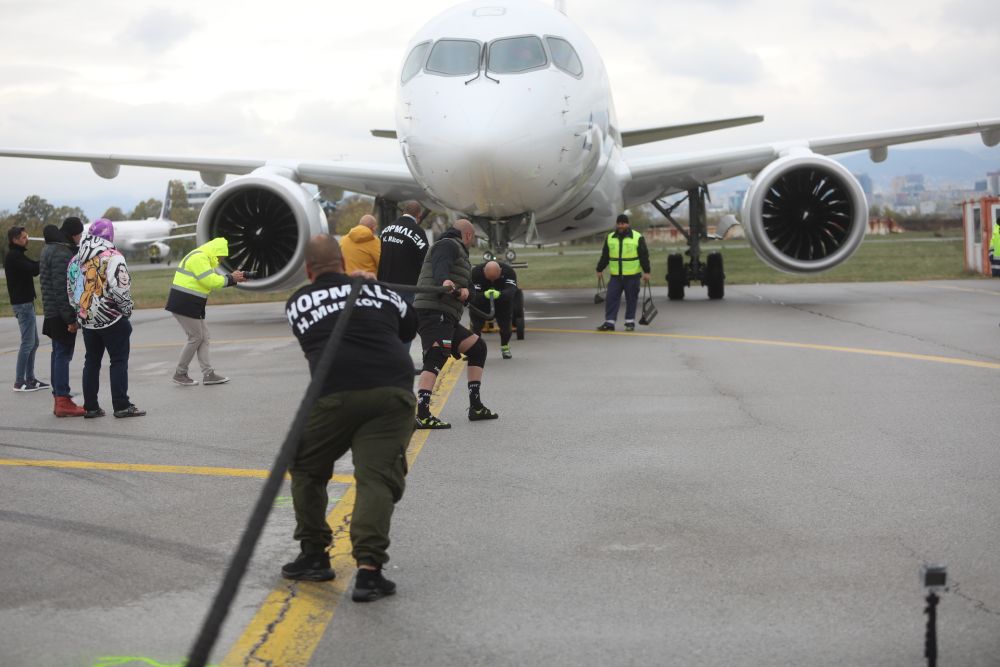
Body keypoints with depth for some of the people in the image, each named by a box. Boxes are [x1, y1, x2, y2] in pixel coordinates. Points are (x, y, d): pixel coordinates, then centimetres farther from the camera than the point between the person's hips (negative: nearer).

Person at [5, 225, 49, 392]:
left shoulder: (18, 255, 17)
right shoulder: (13, 256, -14)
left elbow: (34, 266, 10)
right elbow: (33, 270, -22)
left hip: (26, 303, 10)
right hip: (22, 304, -10)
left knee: (33, 342, 13)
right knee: (28, 342, -8)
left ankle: (30, 379, 18)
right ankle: (19, 382, -6)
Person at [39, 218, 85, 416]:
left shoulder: (51, 249, 14)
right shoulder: (62, 254, -18)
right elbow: (62, 289, -22)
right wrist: (70, 318, -21)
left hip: (53, 313, 10)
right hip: (61, 313, -10)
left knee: (59, 354, 13)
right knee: (63, 354, -7)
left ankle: (59, 399, 18)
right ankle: (63, 401, -5)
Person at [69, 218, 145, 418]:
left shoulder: (76, 260, 9)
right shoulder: (111, 257, -12)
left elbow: (70, 289, 13)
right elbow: (120, 288, -18)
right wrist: (127, 310, -4)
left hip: (87, 319, 6)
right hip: (111, 319, -6)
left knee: (91, 361, 12)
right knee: (119, 360, 0)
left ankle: (90, 407, 13)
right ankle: (121, 406, -2)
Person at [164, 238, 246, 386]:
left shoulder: (203, 258, 20)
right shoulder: (199, 258, -16)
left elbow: (214, 279, 19)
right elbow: (211, 281, -21)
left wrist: (234, 278, 9)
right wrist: (231, 278, -9)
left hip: (191, 305, 11)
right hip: (184, 304, -11)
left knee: (203, 336, 9)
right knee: (196, 337, -4)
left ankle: (208, 373, 9)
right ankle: (180, 374, 5)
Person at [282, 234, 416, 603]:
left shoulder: (297, 303, 17)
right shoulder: (377, 289, 19)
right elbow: (410, 326, 32)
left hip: (335, 392, -1)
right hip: (394, 390, 1)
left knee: (306, 468, 21)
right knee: (377, 478, -1)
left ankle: (314, 555, 23)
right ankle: (369, 568, -15)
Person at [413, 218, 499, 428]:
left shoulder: (459, 253, 31)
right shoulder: (448, 245, 1)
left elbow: (466, 284, 16)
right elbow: (440, 269, -21)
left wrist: (464, 290, -8)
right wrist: (445, 281, -44)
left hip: (446, 317, 11)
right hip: (433, 311, -11)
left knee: (477, 347, 17)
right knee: (437, 357, -24)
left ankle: (475, 406, 19)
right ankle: (421, 414, -36)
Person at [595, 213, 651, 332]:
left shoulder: (637, 238, -4)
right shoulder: (610, 238, 8)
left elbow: (644, 256, -4)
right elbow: (604, 256, 14)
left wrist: (646, 272, -9)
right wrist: (600, 270, 15)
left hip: (632, 276, -3)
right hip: (615, 276, 3)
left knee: (631, 299, 3)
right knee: (611, 298, -3)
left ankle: (630, 322, 13)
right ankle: (609, 323, -1)